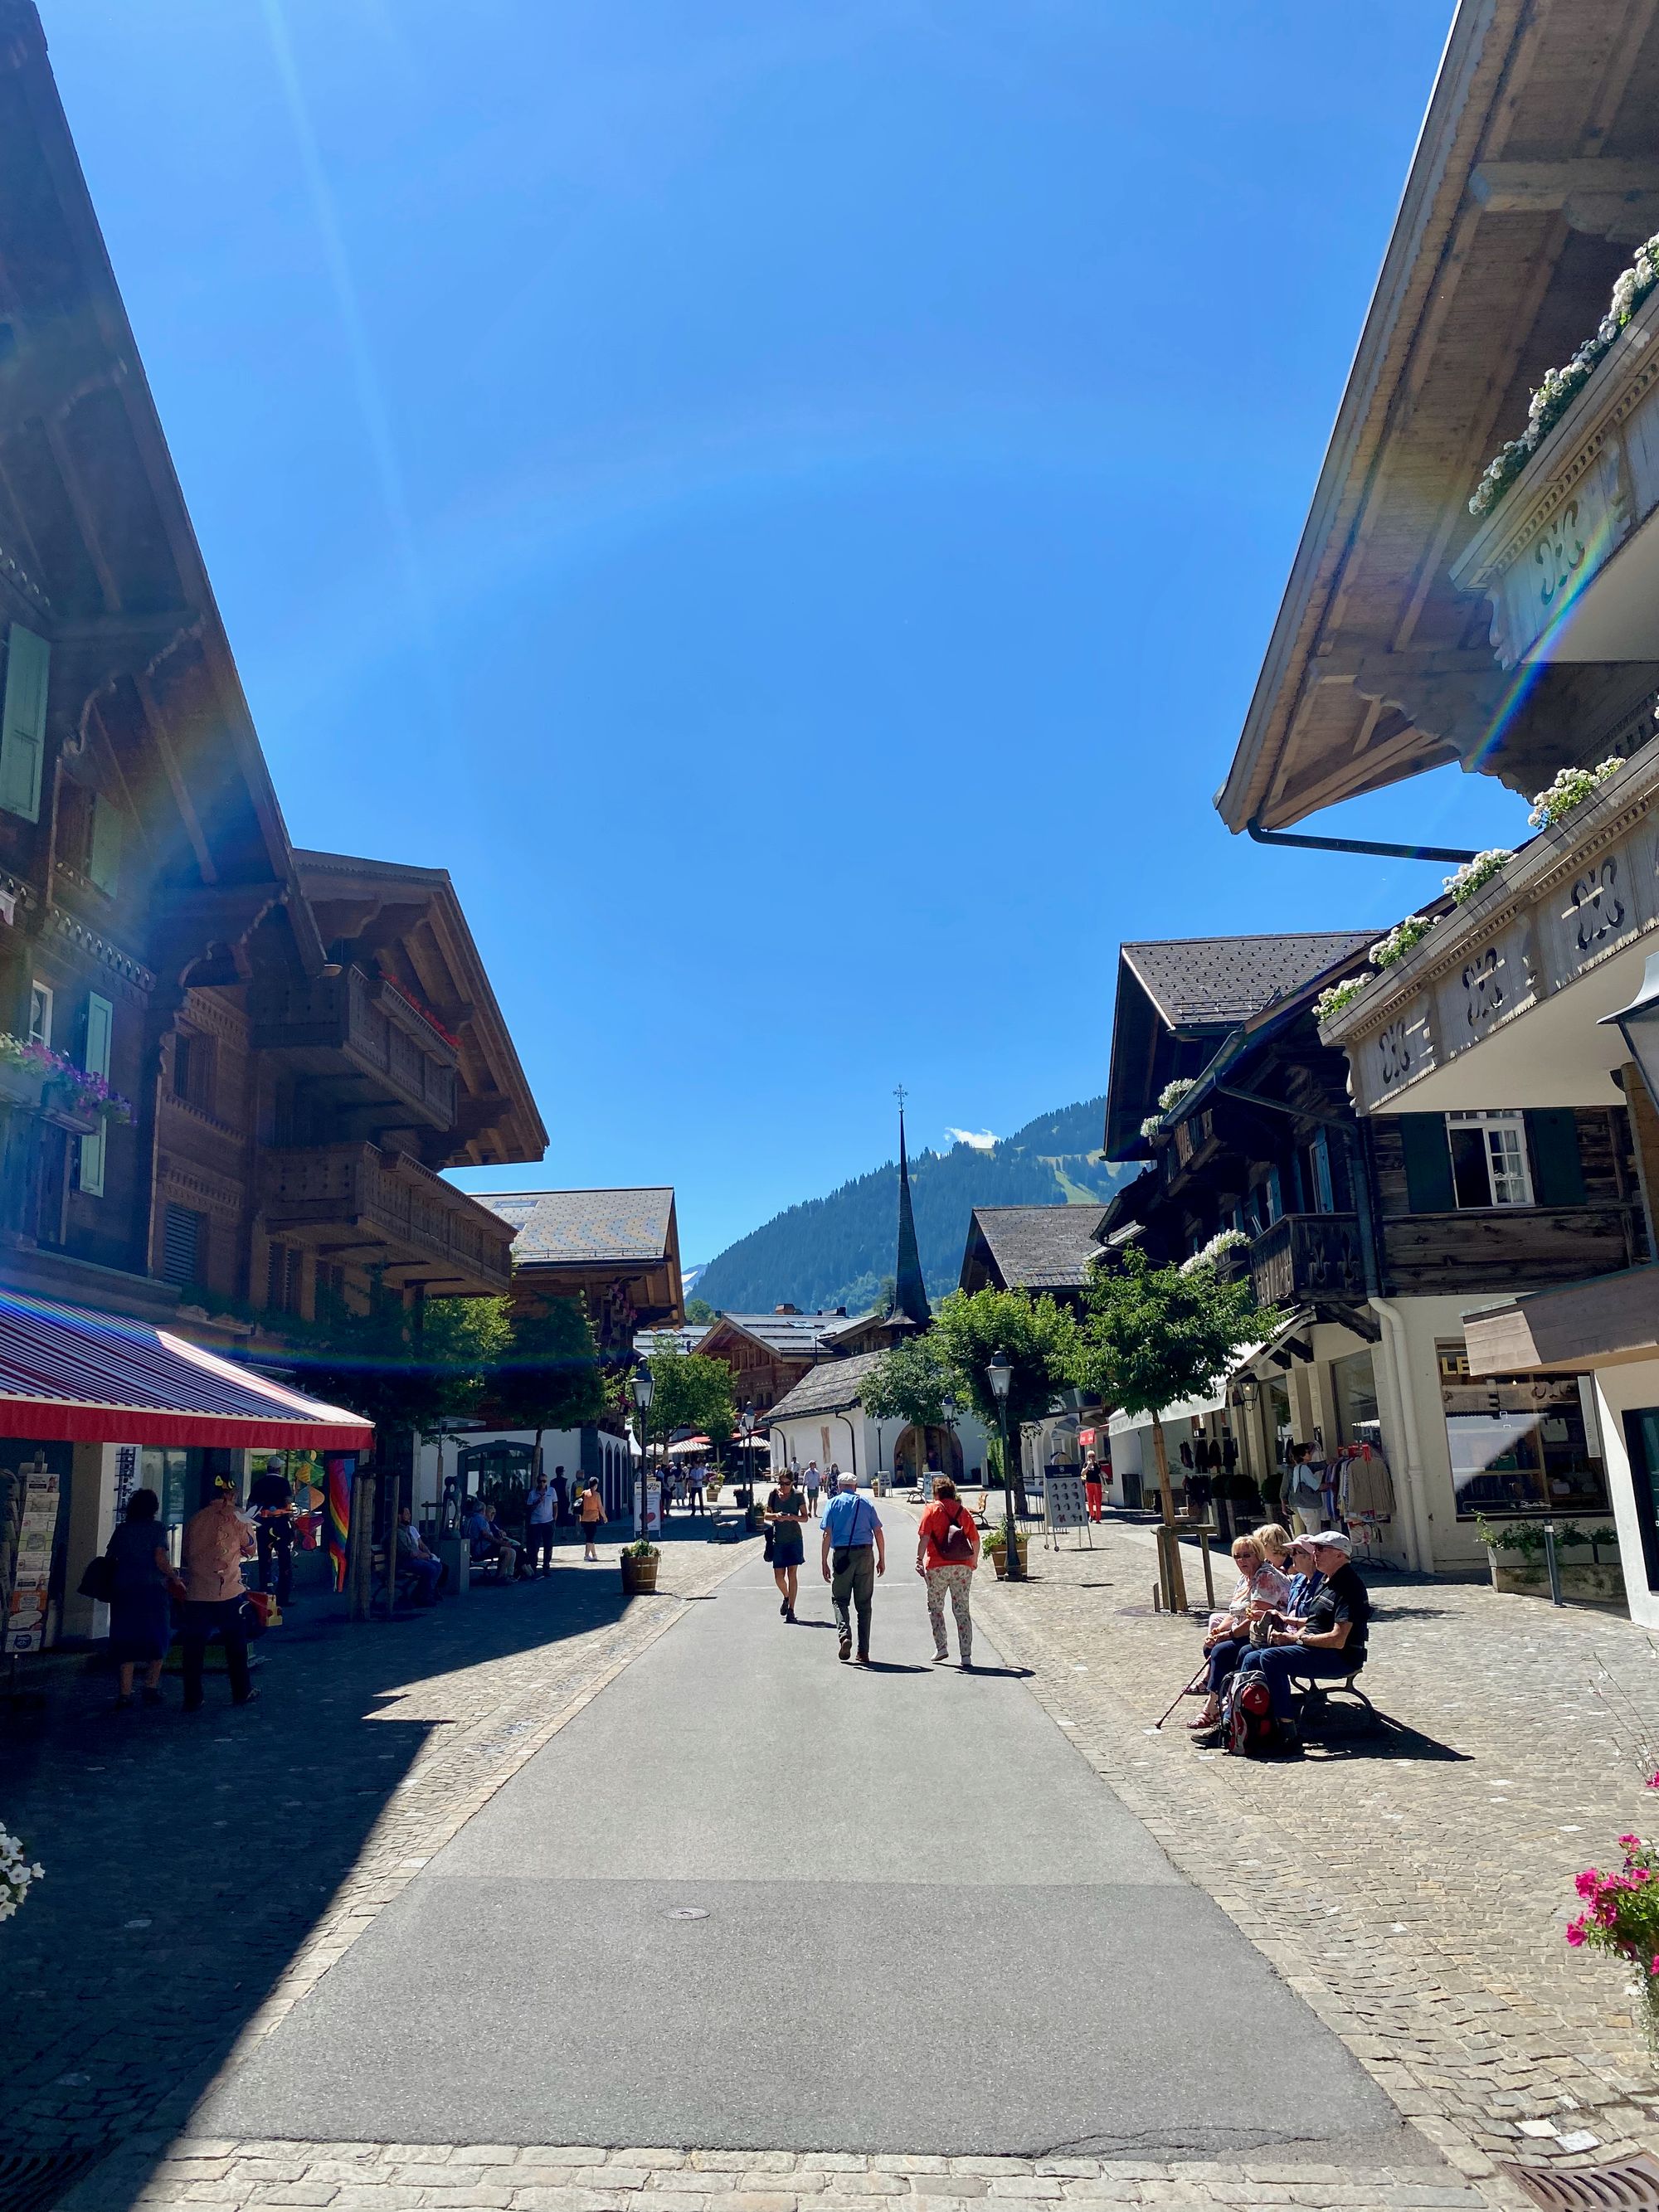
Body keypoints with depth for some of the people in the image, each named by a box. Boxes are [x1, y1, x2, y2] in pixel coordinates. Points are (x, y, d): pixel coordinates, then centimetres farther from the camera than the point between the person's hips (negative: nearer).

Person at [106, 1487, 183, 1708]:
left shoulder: (121, 1530, 8)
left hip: (123, 1591, 3)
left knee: (126, 1641, 6)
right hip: (152, 1590, -3)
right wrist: (175, 1579, 0)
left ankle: (126, 1693, 0)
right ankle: (151, 1688, 9)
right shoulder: (155, 1530, -4)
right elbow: (160, 1559, -13)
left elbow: (111, 1559, 9)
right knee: (156, 1639, 11)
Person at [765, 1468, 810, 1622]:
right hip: (778, 1540, 2)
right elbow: (767, 1515, 6)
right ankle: (786, 1598, 33)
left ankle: (791, 1609, 3)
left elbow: (805, 1517, -1)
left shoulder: (798, 1495, -3)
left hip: (794, 1539, -2)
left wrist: (793, 1517, -21)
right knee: (778, 1576, 3)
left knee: (792, 1574, -5)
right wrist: (776, 1516, -16)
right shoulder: (774, 1494, 1)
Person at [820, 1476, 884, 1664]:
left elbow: (827, 1534, -3)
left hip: (842, 1555, -2)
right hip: (865, 1554, 2)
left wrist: (824, 1562, -1)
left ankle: (845, 1635, -14)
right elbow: (878, 1532, 3)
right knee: (864, 1604, 8)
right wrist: (882, 1559, 9)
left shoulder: (833, 1503, 3)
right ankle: (863, 1651, 9)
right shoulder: (866, 1503, 8)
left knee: (840, 1599, 10)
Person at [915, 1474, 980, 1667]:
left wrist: (919, 1559, -8)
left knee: (935, 1608, 14)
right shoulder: (963, 1512, 10)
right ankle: (966, 1655, 1)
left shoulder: (933, 1509, 0)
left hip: (938, 1566, -3)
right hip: (963, 1566, 3)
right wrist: (974, 1561, 23)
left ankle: (941, 1647, 7)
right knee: (962, 1610, 6)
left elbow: (924, 1536, -10)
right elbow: (975, 1539, 10)